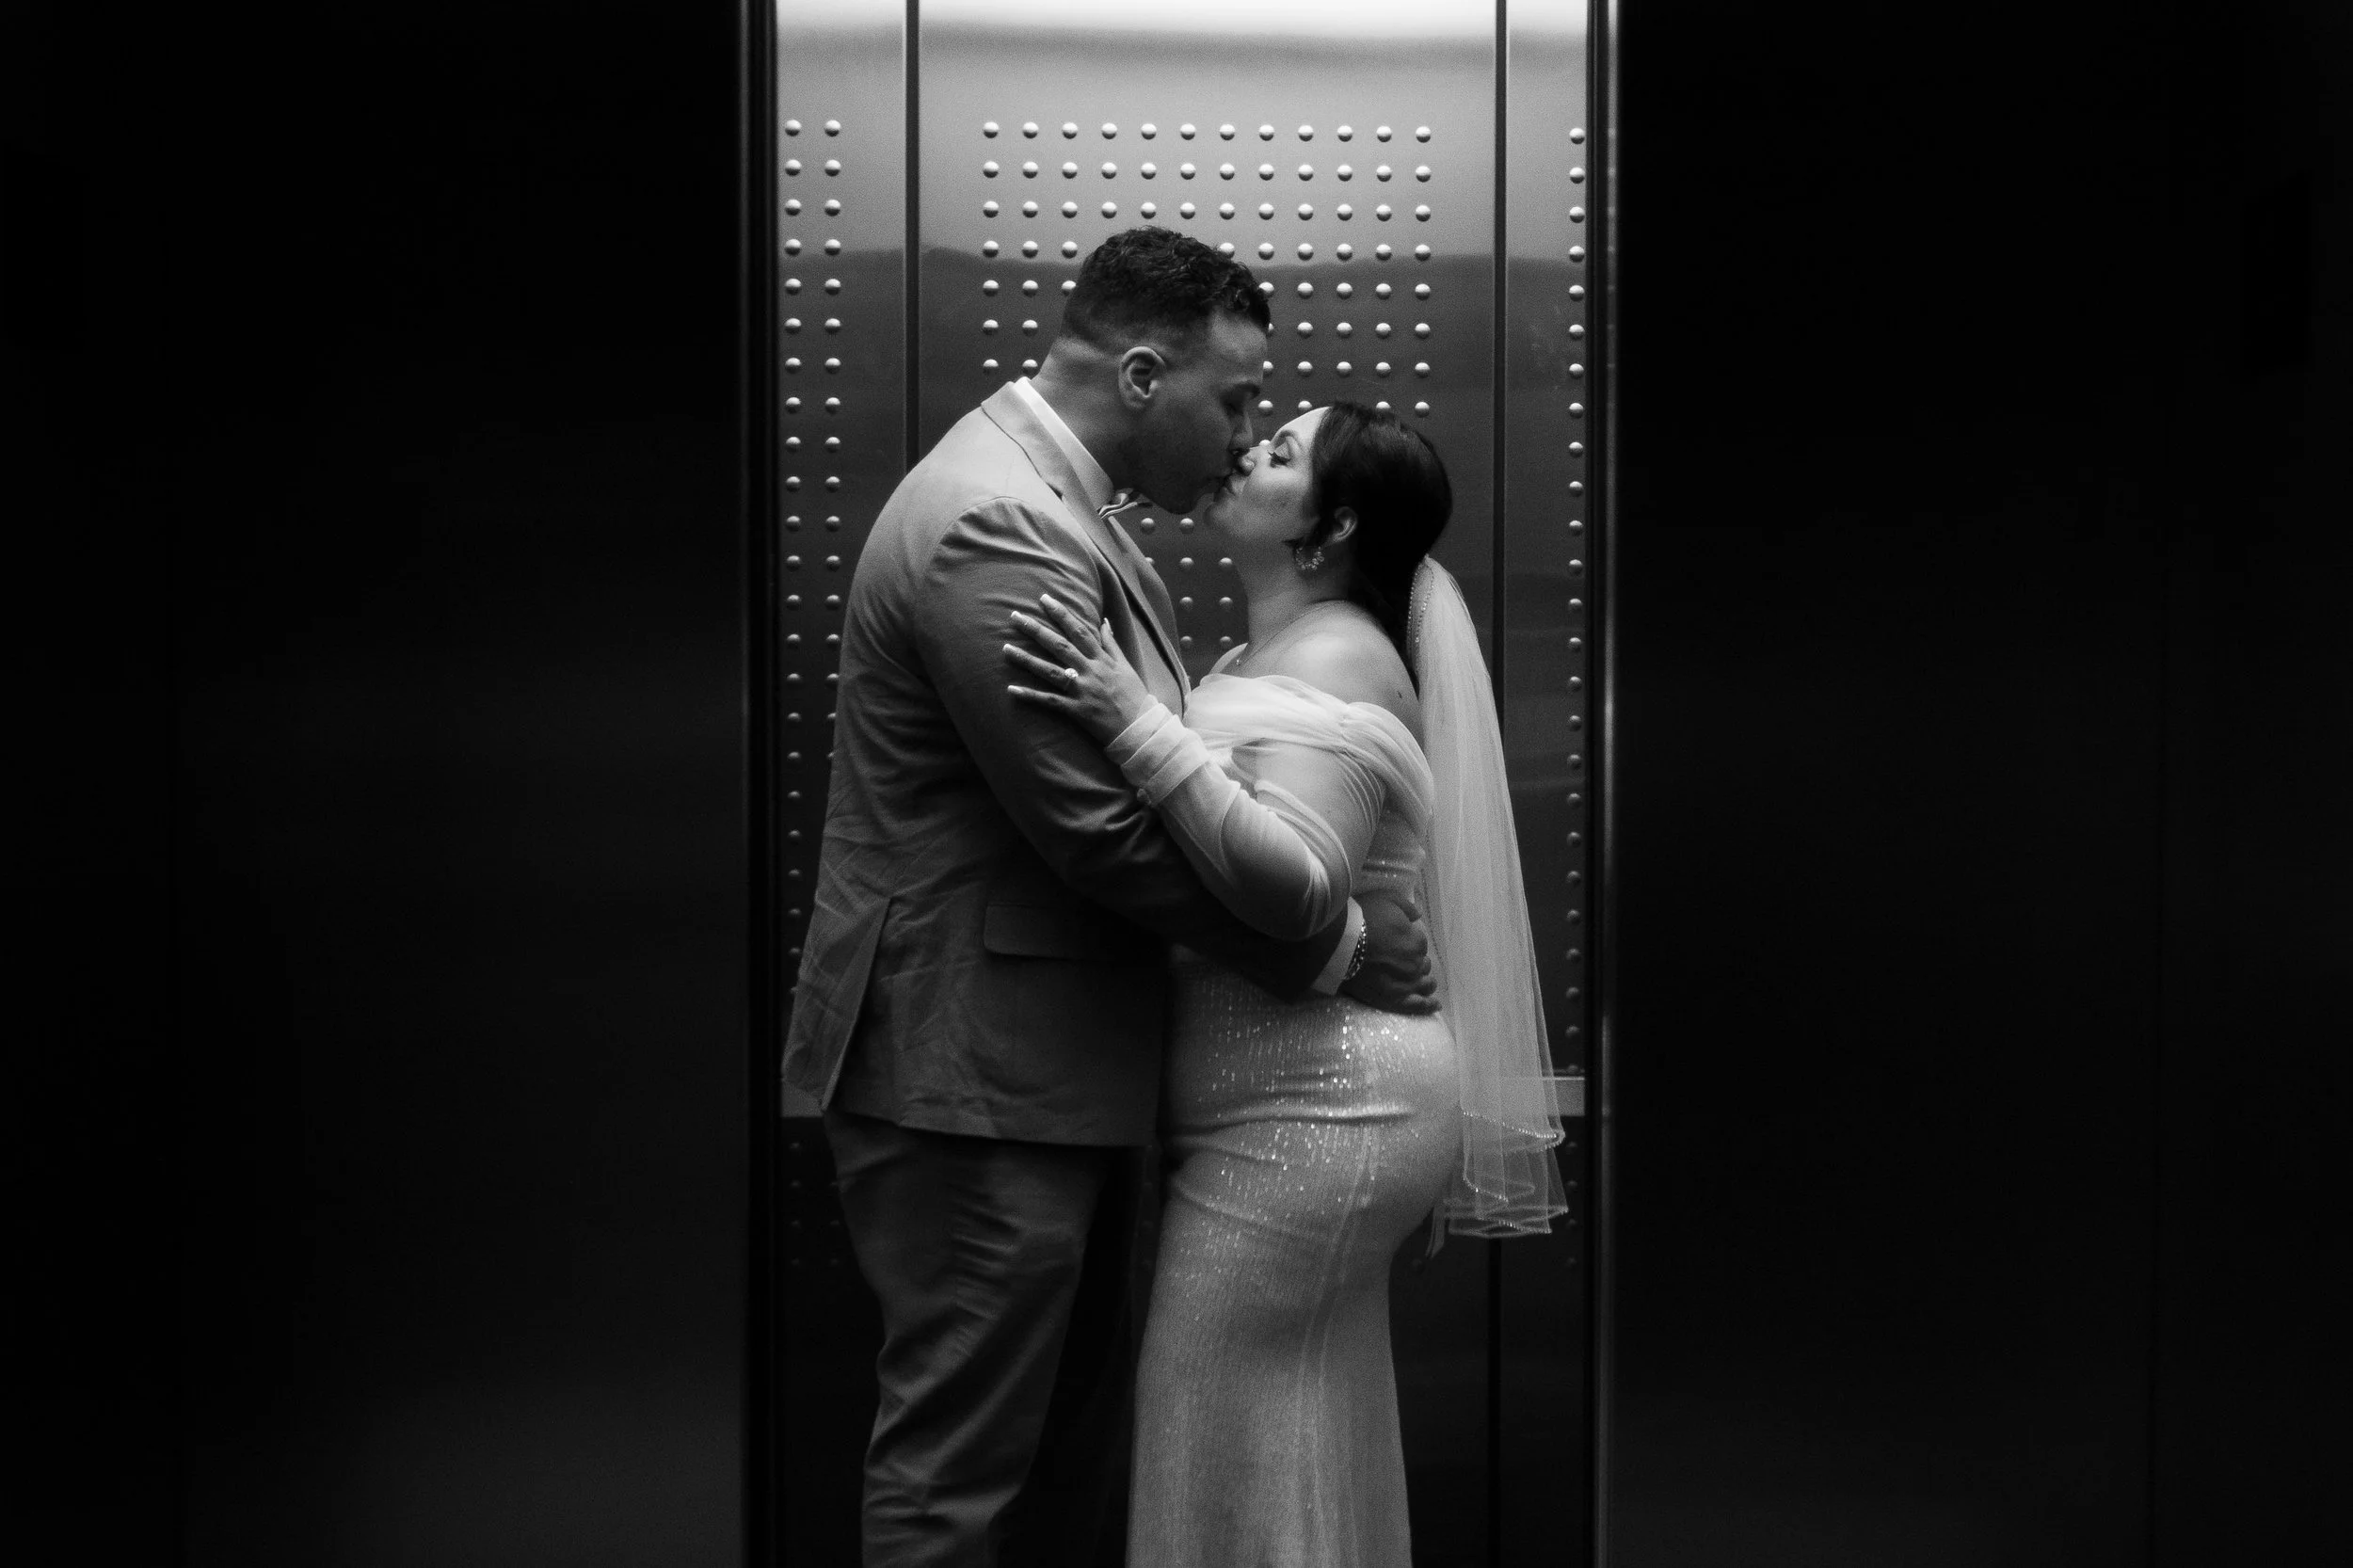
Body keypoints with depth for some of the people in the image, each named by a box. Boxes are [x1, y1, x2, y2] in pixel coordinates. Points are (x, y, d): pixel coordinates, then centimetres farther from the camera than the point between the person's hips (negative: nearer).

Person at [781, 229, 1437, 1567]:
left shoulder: (1056, 501, 12)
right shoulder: (996, 527, -21)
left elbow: (1139, 777, 14)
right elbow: (1104, 835, -23)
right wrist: (1336, 948, -13)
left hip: (1052, 1060, 10)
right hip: (973, 1072, -10)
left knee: (1075, 1446, 19)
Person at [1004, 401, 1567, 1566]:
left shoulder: (1335, 662, -14)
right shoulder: (1269, 654, 16)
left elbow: (1293, 886, -29)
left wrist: (1135, 724, -31)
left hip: (1306, 1116, -10)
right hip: (1312, 1110, 10)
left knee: (1235, 1464, -3)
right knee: (1312, 1455, 18)